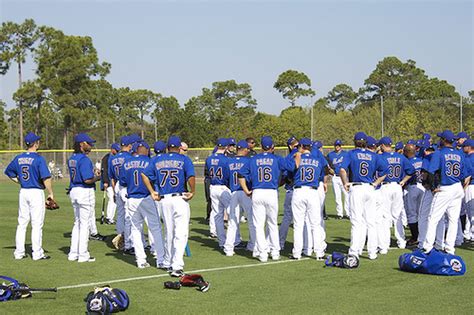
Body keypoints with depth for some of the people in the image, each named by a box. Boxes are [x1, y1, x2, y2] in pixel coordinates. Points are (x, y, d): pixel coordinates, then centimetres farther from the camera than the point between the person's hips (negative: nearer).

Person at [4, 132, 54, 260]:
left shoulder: (19, 158, 6)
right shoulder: (38, 158, -14)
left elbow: (8, 172, 18)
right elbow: (46, 178, -18)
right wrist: (50, 193, -9)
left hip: (23, 192, 6)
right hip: (36, 192, -6)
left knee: (22, 223, 11)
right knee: (37, 224, -1)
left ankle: (19, 252, 13)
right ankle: (37, 253, 1)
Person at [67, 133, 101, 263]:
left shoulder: (72, 158, 11)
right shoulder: (84, 159, -17)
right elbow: (87, 180, -23)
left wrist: (93, 173, 14)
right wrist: (97, 177, -4)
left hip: (74, 191, 9)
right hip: (85, 192, -9)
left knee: (77, 222, 17)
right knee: (85, 224, -1)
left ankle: (73, 253, 20)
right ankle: (83, 255, 3)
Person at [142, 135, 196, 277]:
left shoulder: (158, 160, 9)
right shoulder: (184, 159, -3)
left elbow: (144, 174, 4)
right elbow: (191, 177, -18)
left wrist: (152, 192, 7)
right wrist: (192, 192, -4)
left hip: (164, 200, 4)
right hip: (180, 199, -4)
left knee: (168, 233, 18)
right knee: (181, 233, -5)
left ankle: (168, 262, 28)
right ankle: (177, 266, -15)